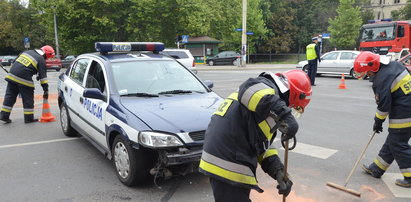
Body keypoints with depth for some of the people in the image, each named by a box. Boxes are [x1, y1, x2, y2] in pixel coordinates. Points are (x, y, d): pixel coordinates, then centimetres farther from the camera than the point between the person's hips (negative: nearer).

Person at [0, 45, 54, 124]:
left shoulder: (28, 52, 19)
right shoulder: (41, 60, -2)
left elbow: (16, 62, 23)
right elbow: (43, 76, -4)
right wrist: (46, 90, -1)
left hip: (11, 76, 7)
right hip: (23, 79, -7)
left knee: (9, 96, 13)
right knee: (28, 99, 5)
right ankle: (29, 118, 11)